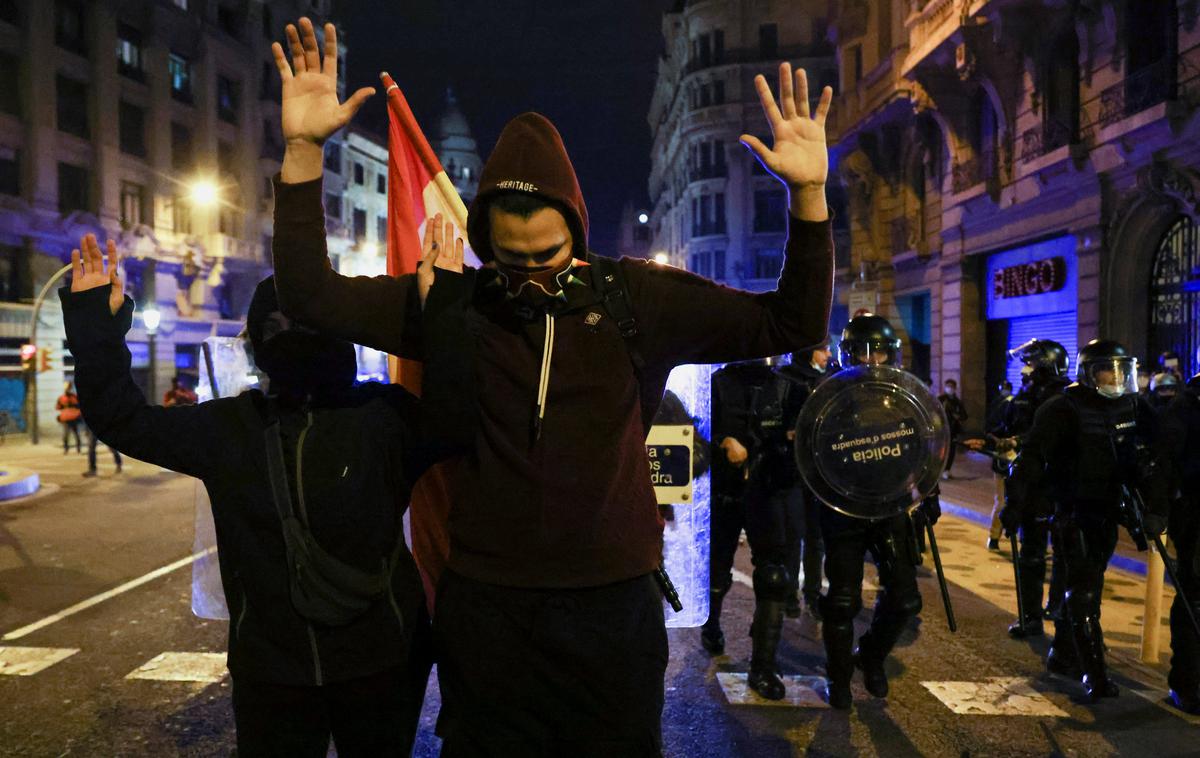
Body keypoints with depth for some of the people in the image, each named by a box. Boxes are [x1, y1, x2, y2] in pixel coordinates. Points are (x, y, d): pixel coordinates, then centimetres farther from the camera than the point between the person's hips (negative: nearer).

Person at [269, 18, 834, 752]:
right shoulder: (449, 304, -3)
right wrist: (303, 150, -14)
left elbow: (792, 324, -3)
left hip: (614, 605, 0)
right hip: (484, 608, 1)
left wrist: (809, 194, -16)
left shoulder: (639, 299, -5)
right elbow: (310, 293, -4)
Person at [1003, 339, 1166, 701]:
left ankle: (1062, 655, 29)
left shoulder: (1135, 409, 6)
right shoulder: (1063, 410, -13)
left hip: (1108, 511, 7)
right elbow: (1031, 457, -16)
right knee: (1083, 590, -8)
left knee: (1086, 585, 15)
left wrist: (1157, 505, 9)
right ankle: (1094, 675, -3)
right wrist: (1016, 502, -21)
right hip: (1072, 511, -7)